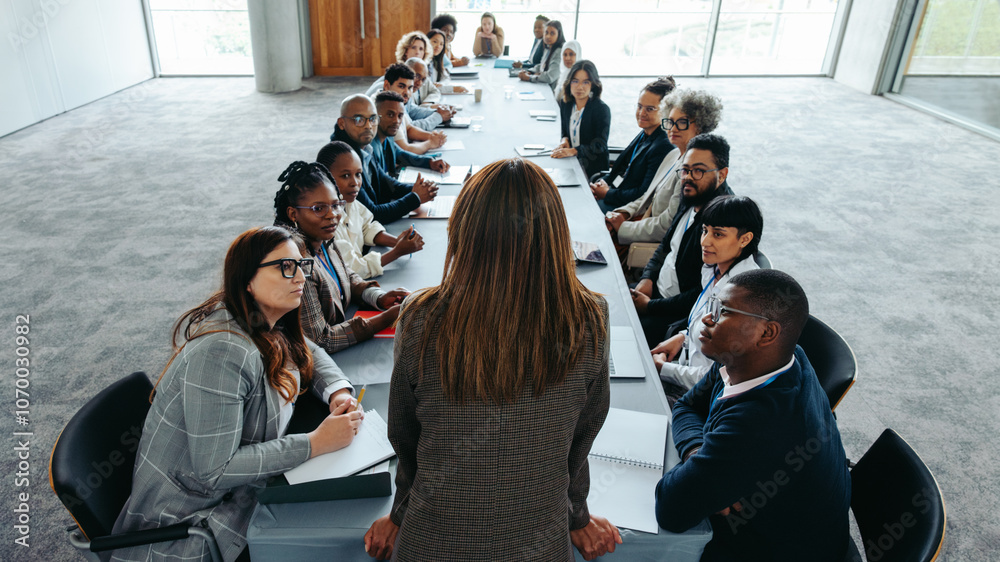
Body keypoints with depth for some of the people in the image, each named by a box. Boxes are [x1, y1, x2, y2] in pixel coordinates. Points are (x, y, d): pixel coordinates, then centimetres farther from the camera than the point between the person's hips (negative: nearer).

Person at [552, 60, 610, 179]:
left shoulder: (602, 109, -11)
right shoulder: (565, 104, 8)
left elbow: (600, 145, -16)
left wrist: (573, 151, -28)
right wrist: (564, 140, -4)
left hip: (592, 170, -5)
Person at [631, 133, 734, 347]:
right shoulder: (691, 198, 4)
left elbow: (705, 295, -25)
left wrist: (650, 306, -17)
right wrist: (647, 279, 2)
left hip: (684, 315, -9)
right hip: (657, 289, 9)